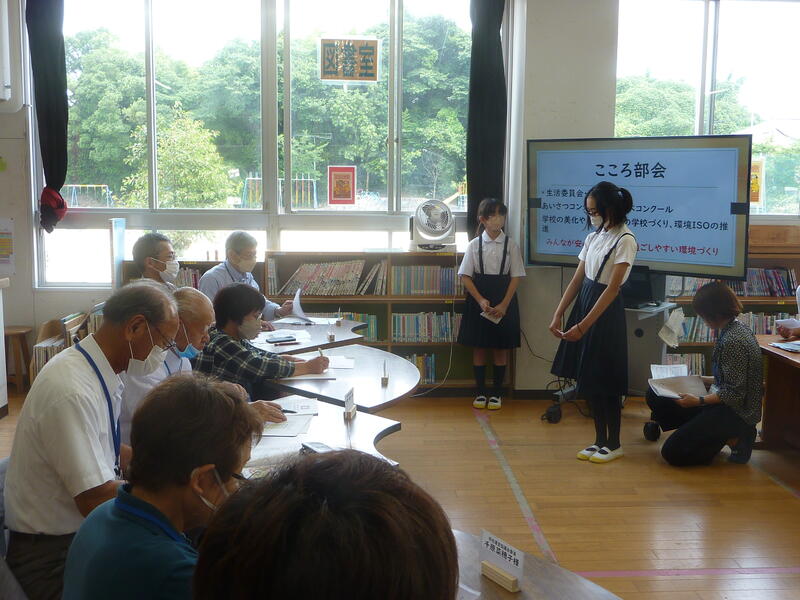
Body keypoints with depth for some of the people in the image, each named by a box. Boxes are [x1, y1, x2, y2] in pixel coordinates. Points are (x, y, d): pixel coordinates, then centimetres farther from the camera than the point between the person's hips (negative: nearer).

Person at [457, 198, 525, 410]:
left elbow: (516, 277, -3)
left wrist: (504, 304, -12)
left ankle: (497, 393, 17)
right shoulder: (474, 245, -1)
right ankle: (480, 392, 17)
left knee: (501, 348, 6)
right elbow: (466, 276, -2)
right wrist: (481, 300, -13)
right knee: (479, 347, 6)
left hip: (504, 299, 0)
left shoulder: (510, 245, -2)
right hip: (478, 299, 0)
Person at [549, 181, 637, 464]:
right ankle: (599, 439, 23)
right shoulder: (593, 238, 10)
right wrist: (558, 315, 1)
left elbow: (612, 287, -20)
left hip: (606, 313, -7)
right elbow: (577, 280, 10)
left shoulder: (624, 240, -13)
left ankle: (613, 443, 16)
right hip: (584, 303, 7)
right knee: (589, 379, 11)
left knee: (605, 380, 1)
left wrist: (583, 325, -24)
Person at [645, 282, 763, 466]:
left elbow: (735, 395, -24)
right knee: (655, 397, 7)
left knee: (672, 452, -11)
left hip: (736, 412, -10)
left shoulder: (732, 340, -25)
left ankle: (733, 439, -1)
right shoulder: (736, 329, 5)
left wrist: (699, 401, -22)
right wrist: (702, 380, 16)